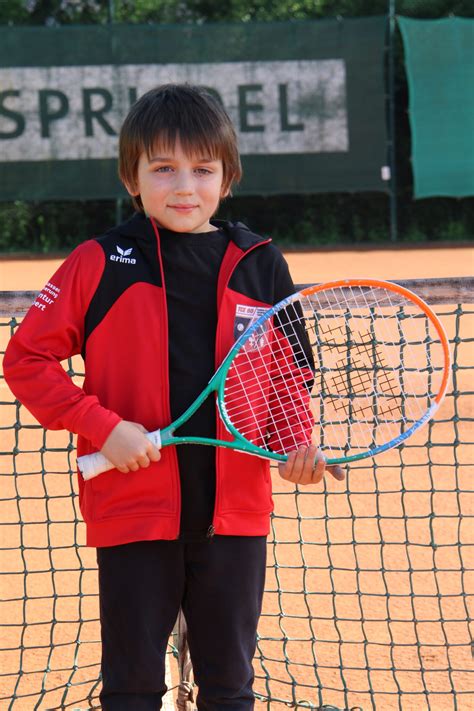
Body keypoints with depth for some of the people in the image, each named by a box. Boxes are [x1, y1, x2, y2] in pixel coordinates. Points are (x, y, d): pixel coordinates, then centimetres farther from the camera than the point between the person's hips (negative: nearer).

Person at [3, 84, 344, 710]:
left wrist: (296, 444, -5)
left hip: (235, 512, 2)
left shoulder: (261, 267, 4)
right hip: (132, 509, -2)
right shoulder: (100, 265, -3)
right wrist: (103, 426, -13)